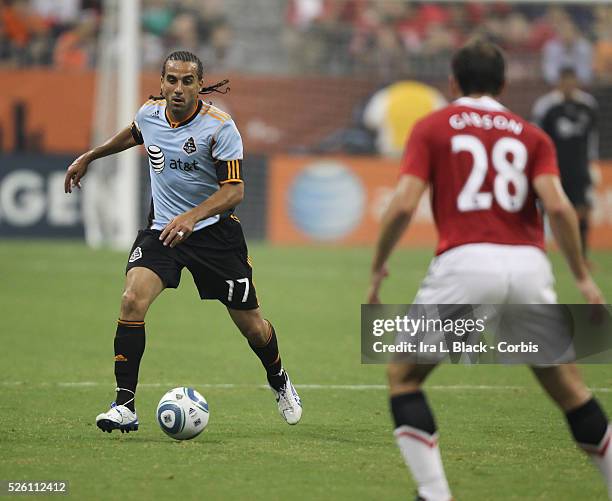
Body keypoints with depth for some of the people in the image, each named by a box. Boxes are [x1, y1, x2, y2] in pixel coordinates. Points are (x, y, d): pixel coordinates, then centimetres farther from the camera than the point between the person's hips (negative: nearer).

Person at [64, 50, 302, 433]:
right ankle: (125, 406, -21)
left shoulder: (220, 127, -18)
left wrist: (191, 217, -39)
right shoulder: (149, 113, -3)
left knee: (251, 324, 6)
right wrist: (89, 157, 33)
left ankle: (279, 381, 40)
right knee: (133, 299, -23)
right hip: (161, 229, 3)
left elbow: (234, 190, -23)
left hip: (214, 229, -3)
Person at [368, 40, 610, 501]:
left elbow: (404, 204, -2)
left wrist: (378, 267, 9)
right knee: (568, 387, 17)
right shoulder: (531, 134, 15)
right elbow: (558, 206, -1)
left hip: (465, 261, -2)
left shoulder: (432, 128, 10)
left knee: (403, 376, 13)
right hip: (528, 264, 3)